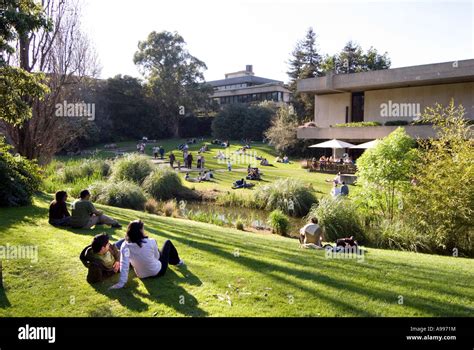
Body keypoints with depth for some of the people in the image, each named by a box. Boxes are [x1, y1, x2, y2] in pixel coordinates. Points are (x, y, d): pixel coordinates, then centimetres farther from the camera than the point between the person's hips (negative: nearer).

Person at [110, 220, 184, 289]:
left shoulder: (125, 246, -22)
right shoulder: (151, 242, -27)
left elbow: (124, 265, -28)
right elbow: (157, 257, -10)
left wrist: (121, 283, -24)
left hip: (142, 276, 3)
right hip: (158, 272, -3)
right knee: (167, 242, 17)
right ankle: (177, 261, 44)